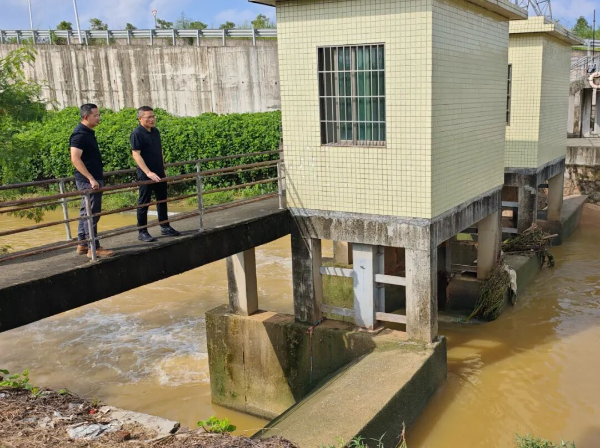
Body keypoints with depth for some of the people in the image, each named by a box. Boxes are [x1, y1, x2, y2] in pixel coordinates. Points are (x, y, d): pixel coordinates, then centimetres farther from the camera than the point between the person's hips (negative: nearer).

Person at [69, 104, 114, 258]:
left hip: (92, 179, 10)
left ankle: (83, 245, 22)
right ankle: (93, 248, -2)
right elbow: (75, 159, -24)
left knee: (86, 212, 14)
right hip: (88, 181, -10)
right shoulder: (80, 134, -16)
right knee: (92, 213, -7)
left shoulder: (88, 132, 14)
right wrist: (91, 179, -26)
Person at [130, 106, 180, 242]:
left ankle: (165, 227, 23)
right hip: (146, 174, -7)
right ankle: (142, 232, 8)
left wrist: (163, 169, 17)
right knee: (144, 203, 0)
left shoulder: (155, 131, 10)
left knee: (162, 200, 13)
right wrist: (148, 172, -24)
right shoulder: (137, 134, -13)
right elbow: (136, 155, -18)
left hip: (159, 173, 7)